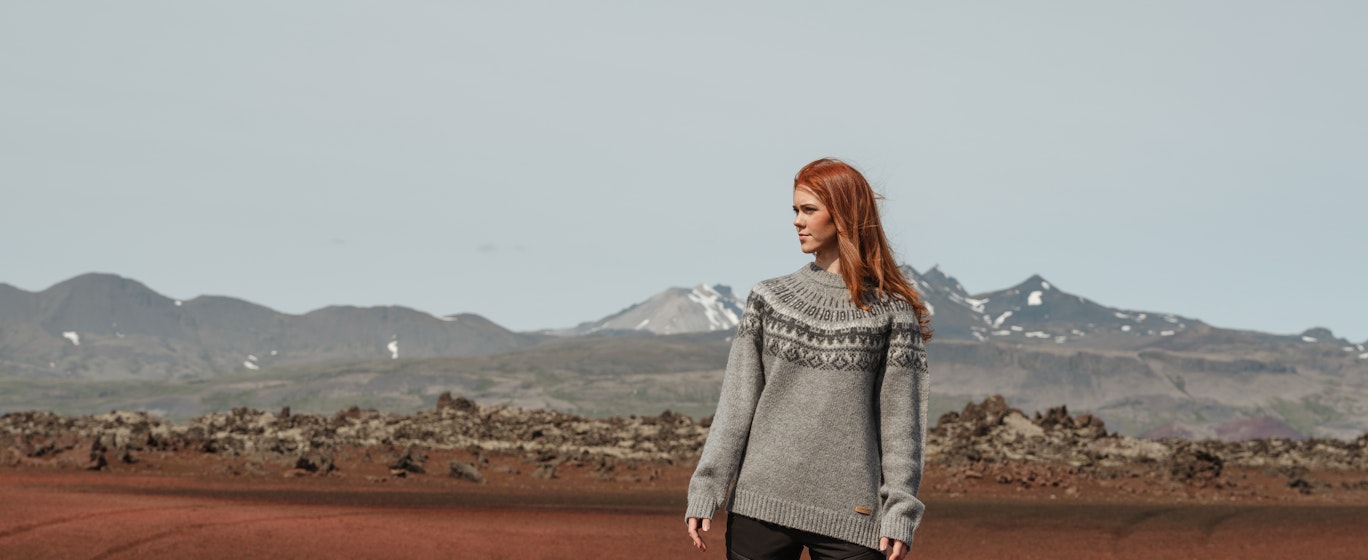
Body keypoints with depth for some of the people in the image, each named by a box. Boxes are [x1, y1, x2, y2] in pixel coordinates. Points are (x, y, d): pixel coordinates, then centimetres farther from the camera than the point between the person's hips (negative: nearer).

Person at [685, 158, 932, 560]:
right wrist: (705, 489, -1)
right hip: (761, 504, 2)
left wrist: (900, 511, -6)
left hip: (850, 514, -2)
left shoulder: (891, 311, 3)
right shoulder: (769, 298, 9)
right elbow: (736, 403, 6)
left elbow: (900, 418, 1)